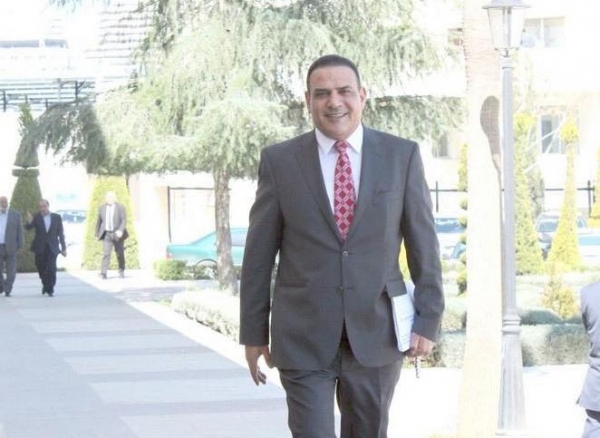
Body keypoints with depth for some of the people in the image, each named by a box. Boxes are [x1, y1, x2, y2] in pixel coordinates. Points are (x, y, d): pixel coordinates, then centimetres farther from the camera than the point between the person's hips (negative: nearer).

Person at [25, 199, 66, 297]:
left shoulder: (57, 217, 2)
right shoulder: (36, 217, -1)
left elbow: (61, 233, 7)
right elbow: (28, 227, -15)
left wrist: (63, 248, 6)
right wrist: (29, 222, -38)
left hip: (52, 248, -1)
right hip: (40, 247, 1)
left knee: (51, 269, -11)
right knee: (41, 267, 9)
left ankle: (50, 289, -3)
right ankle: (45, 284, 34)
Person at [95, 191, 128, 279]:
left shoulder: (120, 207, -3)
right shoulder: (102, 208, 7)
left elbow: (124, 220, -8)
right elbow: (99, 222, 14)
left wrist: (120, 231, -22)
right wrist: (97, 234, 15)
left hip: (117, 234, -1)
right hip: (106, 234, 1)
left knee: (120, 254, 9)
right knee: (106, 253, -12)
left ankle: (121, 271, 27)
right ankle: (103, 273, -18)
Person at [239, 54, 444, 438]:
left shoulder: (401, 156, 2)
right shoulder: (279, 161, 1)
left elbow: (424, 244, 4)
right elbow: (259, 254, 4)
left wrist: (428, 319, -1)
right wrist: (253, 332, 4)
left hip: (377, 334, 1)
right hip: (304, 338, -1)